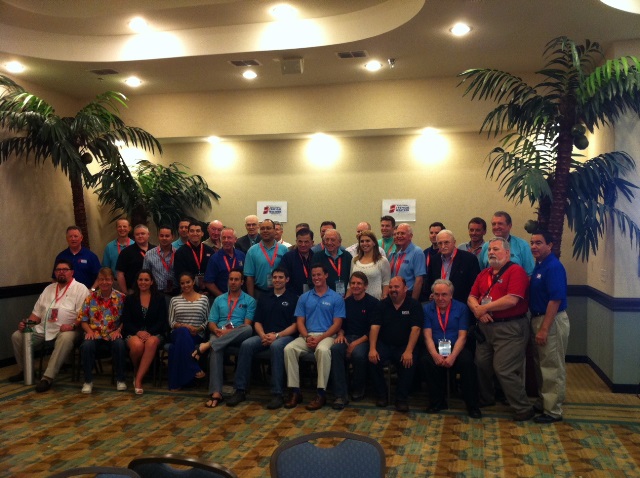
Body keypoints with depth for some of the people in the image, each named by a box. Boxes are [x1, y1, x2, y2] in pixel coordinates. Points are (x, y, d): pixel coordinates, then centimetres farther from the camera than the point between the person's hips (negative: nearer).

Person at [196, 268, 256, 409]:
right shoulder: (219, 300, 21)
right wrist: (217, 331, -11)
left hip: (238, 337, -1)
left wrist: (230, 331, -17)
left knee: (247, 329, -38)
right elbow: (211, 323, 13)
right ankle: (216, 393, -42)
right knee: (216, 349, -36)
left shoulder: (249, 301, 11)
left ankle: (207, 345, -38)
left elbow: (247, 324, -1)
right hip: (219, 335, 1)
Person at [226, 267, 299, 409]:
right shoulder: (264, 298, 21)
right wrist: (263, 335, -7)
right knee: (246, 344, -25)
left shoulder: (293, 298, 6)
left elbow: (295, 325, -2)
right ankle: (240, 390, -21)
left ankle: (277, 394, -34)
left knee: (276, 346, -38)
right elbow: (257, 322, 15)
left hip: (286, 336, -4)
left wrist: (277, 335, -15)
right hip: (265, 336, 4)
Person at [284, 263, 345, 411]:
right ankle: (295, 391, -19)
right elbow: (300, 321, 9)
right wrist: (307, 337, -11)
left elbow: (337, 324, -2)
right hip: (306, 336, 3)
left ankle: (321, 393, -28)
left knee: (322, 350, -38)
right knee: (289, 349, -26)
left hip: (327, 336, -3)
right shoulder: (304, 297, 14)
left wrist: (319, 338, -14)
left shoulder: (336, 298, 4)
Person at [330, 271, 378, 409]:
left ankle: (358, 389, -4)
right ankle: (341, 395, -27)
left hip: (364, 339, -4)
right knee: (335, 349, -30)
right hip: (348, 337, 4)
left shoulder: (373, 302, -1)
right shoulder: (346, 302, 13)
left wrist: (355, 343, -16)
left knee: (358, 354, -36)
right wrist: (340, 334, -3)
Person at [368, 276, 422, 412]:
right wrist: (372, 349, -18)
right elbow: (375, 327, -3)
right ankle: (381, 394, -4)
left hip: (404, 346, -2)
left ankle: (402, 398, -12)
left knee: (409, 362, -32)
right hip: (384, 345, 2)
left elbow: (415, 329, -13)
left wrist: (408, 351, -25)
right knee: (373, 360, -26)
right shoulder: (383, 304, 6)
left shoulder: (414, 305, -2)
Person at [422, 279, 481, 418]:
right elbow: (427, 336, -2)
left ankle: (472, 405, -14)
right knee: (426, 361, -31)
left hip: (456, 349, -1)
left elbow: (462, 336, -5)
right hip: (436, 350, 1)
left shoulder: (461, 308, 3)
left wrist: (452, 356, -21)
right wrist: (435, 355, -21)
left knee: (467, 361, -32)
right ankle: (437, 402, -11)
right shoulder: (427, 309, 6)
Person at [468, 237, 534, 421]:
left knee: (504, 370, -9)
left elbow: (511, 300, -22)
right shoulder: (484, 274, 14)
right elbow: (471, 297, 10)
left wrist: (484, 308, -13)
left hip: (509, 328, -8)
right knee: (481, 364, 15)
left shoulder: (516, 271, -11)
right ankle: (486, 399, 36)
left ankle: (523, 409, 6)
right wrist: (478, 310, -13)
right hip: (486, 326, 8)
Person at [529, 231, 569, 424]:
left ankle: (553, 411, 10)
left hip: (552, 321, -9)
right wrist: (537, 325, 12)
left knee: (552, 369, 0)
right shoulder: (539, 265, 10)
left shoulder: (554, 267, -18)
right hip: (538, 319, 10)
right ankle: (543, 403, 31)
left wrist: (544, 329, -24)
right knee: (541, 366, 18)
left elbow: (555, 300, -23)